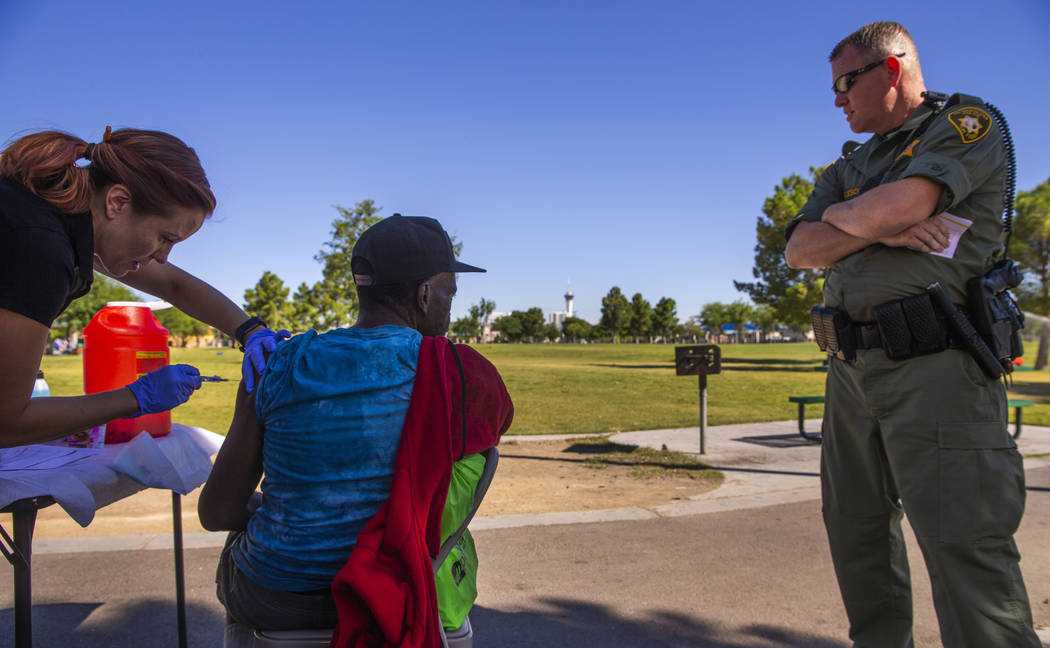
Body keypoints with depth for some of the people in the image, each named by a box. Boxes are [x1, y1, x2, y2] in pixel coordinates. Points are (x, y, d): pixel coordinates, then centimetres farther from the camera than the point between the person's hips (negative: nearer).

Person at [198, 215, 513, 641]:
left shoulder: (278, 369, -14)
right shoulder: (464, 374, -16)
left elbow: (215, 513, -8)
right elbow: (500, 420, 9)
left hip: (275, 601, 0)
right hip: (396, 597, 1)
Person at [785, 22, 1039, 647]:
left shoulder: (968, 123, 0)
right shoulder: (850, 167, 20)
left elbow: (903, 202, -19)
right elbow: (800, 249, 6)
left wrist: (842, 214, 2)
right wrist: (882, 228, -10)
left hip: (935, 367, -7)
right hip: (853, 370, 8)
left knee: (965, 548, -10)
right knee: (857, 532, 14)